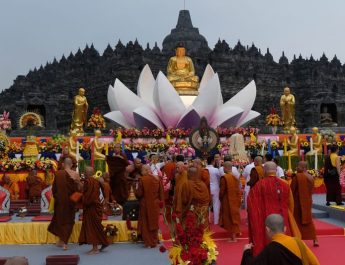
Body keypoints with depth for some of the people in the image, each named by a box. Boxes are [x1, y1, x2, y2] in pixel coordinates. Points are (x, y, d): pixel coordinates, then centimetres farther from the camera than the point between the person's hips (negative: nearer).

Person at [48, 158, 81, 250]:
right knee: (69, 220, 13)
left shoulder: (58, 174, -9)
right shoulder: (75, 174, -12)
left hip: (60, 201, 0)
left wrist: (55, 196, 14)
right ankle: (64, 242, 11)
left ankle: (62, 240, 19)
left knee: (60, 219, 19)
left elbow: (54, 188, -2)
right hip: (71, 201, 0)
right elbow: (78, 188, -8)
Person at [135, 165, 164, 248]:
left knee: (146, 224, 11)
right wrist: (160, 201, 11)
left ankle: (148, 242, 12)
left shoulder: (142, 179, -15)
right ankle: (154, 242, 22)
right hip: (155, 204, 3)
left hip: (145, 205, -3)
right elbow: (161, 193, 0)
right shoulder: (157, 179, -5)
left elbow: (139, 193, -11)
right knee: (154, 222, 15)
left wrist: (136, 189, 8)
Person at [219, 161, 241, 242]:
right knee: (234, 217, 18)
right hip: (235, 201, 6)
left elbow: (222, 191, -15)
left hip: (227, 201, -6)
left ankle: (233, 237, 7)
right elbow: (238, 190, 5)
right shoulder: (235, 177, 0)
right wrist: (238, 200, 15)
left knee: (229, 218, 3)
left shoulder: (224, 178, -20)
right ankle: (234, 235, 28)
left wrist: (220, 198, 3)